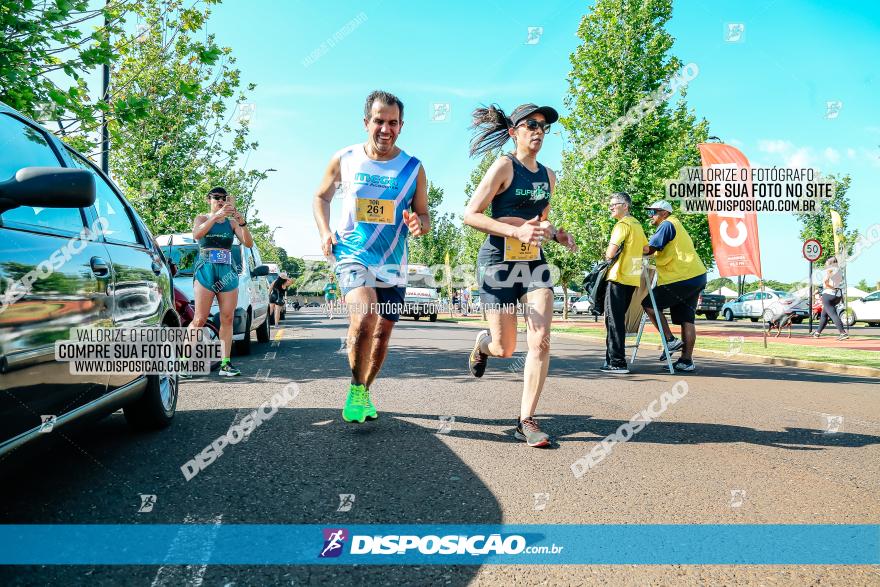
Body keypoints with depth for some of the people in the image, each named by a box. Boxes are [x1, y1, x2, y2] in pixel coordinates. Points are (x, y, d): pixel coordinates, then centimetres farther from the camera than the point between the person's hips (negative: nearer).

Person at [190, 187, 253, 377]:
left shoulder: (232, 222, 15)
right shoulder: (202, 218, 10)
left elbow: (248, 243, 2)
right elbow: (196, 234, -13)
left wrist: (242, 223, -15)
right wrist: (217, 215, -24)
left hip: (228, 273, 3)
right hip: (206, 271, -3)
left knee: (227, 319, -2)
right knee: (200, 319, -10)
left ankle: (225, 364, -1)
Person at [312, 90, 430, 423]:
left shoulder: (413, 168, 0)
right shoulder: (344, 159, 1)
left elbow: (424, 218, 4)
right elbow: (322, 197, 15)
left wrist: (418, 225, -20)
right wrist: (325, 232, -2)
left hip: (393, 264, 3)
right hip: (352, 256, -2)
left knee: (382, 333, 11)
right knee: (364, 318, -27)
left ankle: (365, 392, 34)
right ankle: (356, 389, -5)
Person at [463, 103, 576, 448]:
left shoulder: (548, 176, 12)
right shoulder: (504, 166, -8)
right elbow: (470, 215, -13)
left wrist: (555, 234, 4)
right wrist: (517, 231, -24)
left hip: (534, 263, 5)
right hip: (498, 262, -5)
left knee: (541, 340, -11)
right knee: (505, 349, 0)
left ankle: (526, 421, -3)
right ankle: (482, 343, 39)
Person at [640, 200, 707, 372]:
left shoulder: (667, 225, -6)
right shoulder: (676, 226, 25)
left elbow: (648, 249, -16)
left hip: (683, 279, -10)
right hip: (697, 277, 10)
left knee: (649, 304, -1)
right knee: (687, 320, 8)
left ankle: (671, 340, -1)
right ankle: (686, 361, 9)